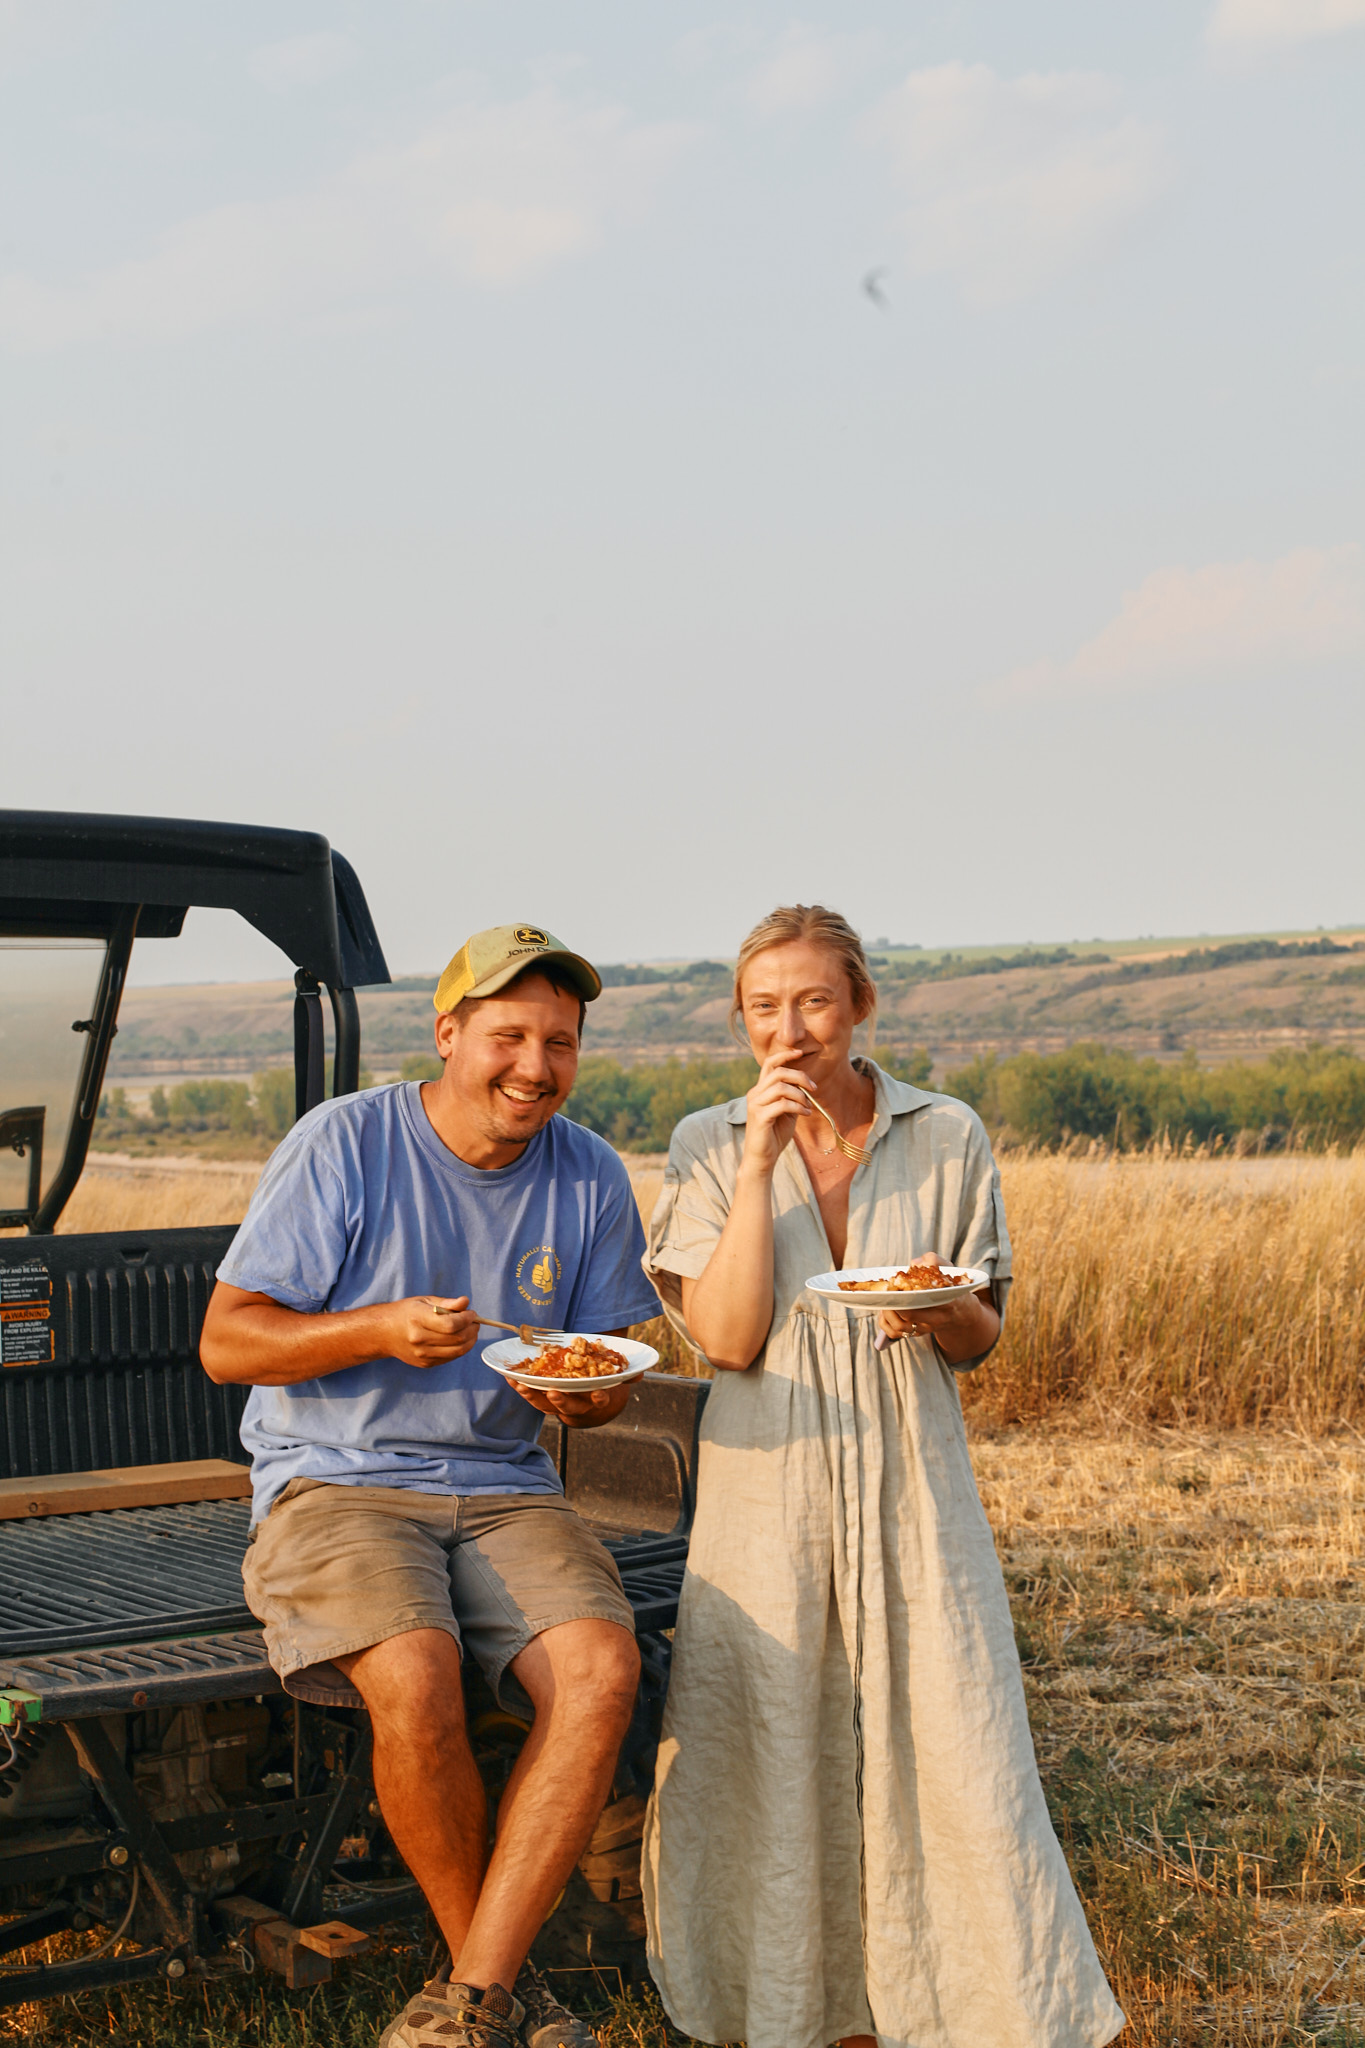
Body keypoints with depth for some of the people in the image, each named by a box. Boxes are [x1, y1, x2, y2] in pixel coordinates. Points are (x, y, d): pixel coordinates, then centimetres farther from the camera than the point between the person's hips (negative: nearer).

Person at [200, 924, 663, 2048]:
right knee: (416, 1677, -32)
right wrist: (380, 1331, -23)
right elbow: (226, 1341, -6)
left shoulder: (592, 1178, 5)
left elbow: (607, 1368, 13)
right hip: (334, 1483, -3)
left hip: (505, 1488, 4)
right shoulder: (343, 1144, -7)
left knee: (603, 1668, -25)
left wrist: (587, 1393, -12)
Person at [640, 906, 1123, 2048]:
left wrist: (939, 1313, -15)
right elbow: (727, 1337, -10)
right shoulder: (710, 1148, 1)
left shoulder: (946, 1139, 3)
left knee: (948, 1748, -3)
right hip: (768, 1483, 0)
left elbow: (982, 1337, 9)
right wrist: (761, 1160, -14)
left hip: (911, 1481, 0)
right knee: (768, 1751, 3)